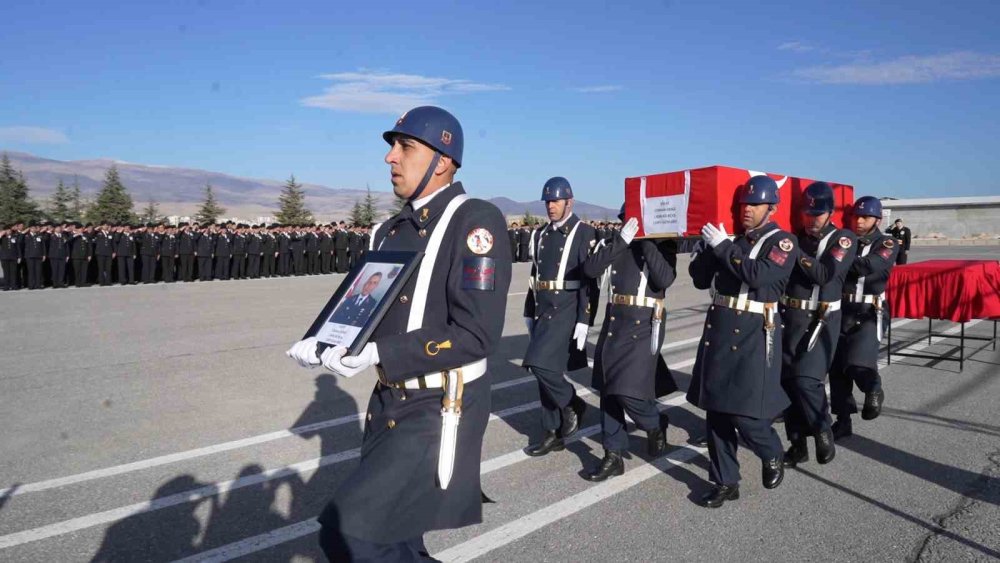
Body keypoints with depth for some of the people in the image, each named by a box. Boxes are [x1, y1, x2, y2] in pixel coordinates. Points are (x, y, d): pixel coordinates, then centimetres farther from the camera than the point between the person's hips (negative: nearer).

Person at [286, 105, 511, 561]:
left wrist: (378, 355, -27)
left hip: (438, 409, -8)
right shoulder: (392, 231, 9)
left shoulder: (474, 221, -15)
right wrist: (327, 344, -5)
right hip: (389, 403, 8)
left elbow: (476, 334, -23)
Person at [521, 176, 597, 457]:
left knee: (539, 363, -18)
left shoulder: (584, 233, -7)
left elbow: (590, 280, -12)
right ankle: (553, 433, 20)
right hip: (543, 311, 7)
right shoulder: (541, 235, 13)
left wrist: (584, 320, -18)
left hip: (567, 310, -7)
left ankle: (571, 403, 7)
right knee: (547, 369, 9)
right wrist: (529, 313, 17)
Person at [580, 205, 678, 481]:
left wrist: (647, 242, -14)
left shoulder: (663, 246, 0)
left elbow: (665, 279, -18)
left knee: (628, 391, -11)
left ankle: (656, 425, 22)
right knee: (608, 390, 6)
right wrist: (621, 240, -14)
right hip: (613, 324, 5)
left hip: (643, 327, -5)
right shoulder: (614, 244, 9)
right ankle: (613, 456, 18)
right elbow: (590, 269, -8)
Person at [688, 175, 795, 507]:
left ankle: (772, 456, 28)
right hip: (718, 329, 5)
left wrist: (723, 246, -16)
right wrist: (708, 245, -3)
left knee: (744, 412, -5)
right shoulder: (729, 236, 11)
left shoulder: (783, 241, -2)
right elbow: (700, 279, 10)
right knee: (715, 410, 6)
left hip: (754, 335, -5)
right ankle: (725, 482, 20)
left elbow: (759, 275, -20)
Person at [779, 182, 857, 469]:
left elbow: (825, 274, -18)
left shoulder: (843, 239, -2)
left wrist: (797, 253, -18)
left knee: (806, 380, -15)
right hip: (788, 318, 5)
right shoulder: (795, 237, 10)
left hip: (820, 320, -4)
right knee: (786, 380, 5)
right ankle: (798, 445, 18)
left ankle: (823, 433, 10)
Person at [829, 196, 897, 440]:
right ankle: (843, 421, 19)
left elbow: (868, 266, -22)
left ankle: (873, 389, 4)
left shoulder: (887, 244, -1)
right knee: (836, 368, 6)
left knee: (858, 363, -26)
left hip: (868, 314, -4)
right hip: (842, 311, 4)